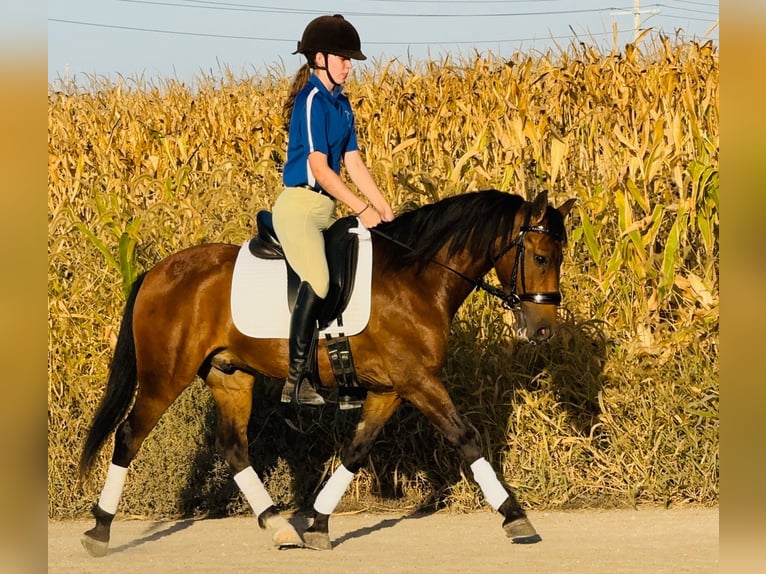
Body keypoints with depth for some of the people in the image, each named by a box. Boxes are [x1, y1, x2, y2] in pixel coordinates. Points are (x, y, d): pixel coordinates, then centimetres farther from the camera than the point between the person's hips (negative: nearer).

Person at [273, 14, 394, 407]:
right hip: (298, 205, -10)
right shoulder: (311, 100, -13)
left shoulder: (340, 103, 14)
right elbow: (319, 166, -18)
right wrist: (362, 209, -18)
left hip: (325, 209, 10)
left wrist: (385, 210, 5)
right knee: (317, 281, -28)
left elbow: (354, 164, 13)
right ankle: (297, 379, -25)